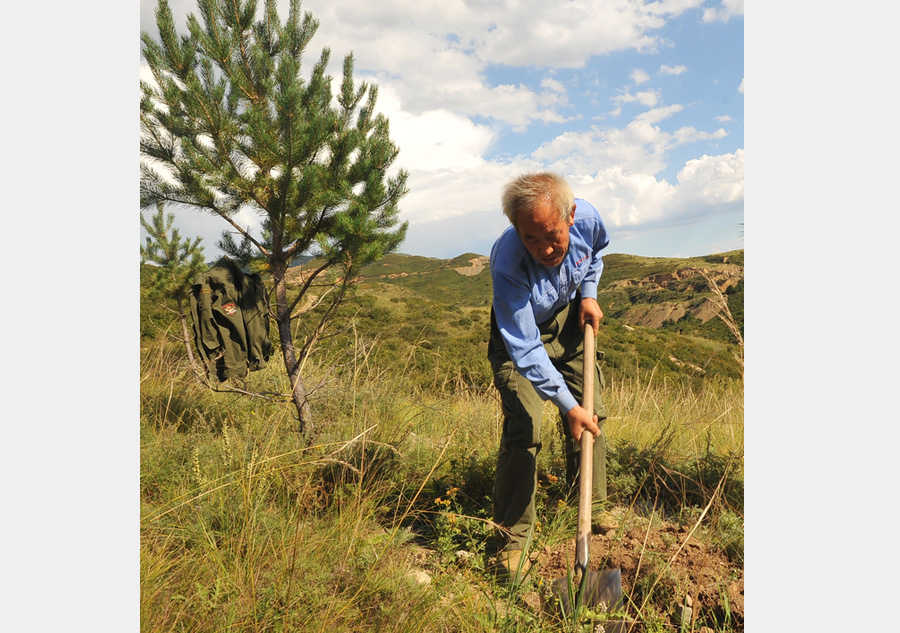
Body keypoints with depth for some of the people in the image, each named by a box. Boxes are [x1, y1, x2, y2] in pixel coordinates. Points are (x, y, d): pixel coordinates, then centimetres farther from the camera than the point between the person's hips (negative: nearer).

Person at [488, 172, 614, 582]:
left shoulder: (586, 217, -25)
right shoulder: (507, 263, -39)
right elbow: (526, 350, -34)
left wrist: (588, 293, -9)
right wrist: (568, 406, -34)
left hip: (569, 321, 5)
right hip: (521, 335, -5)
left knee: (592, 414, 8)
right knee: (522, 429, -14)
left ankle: (592, 506, 29)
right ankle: (512, 538, 1)